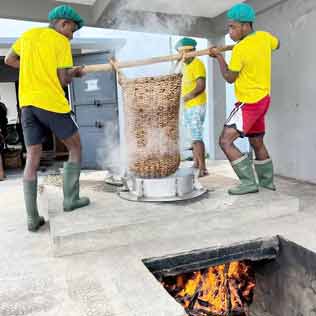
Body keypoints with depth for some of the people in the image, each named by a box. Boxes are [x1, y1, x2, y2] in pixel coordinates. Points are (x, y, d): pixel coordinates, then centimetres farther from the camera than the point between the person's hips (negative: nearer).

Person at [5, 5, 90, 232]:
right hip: (52, 103, -6)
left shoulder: (28, 34, 16)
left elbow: (9, 60, 24)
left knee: (32, 160, 5)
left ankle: (32, 219, 6)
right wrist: (75, 72, 13)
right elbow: (63, 81, -7)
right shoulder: (61, 42, -2)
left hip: (28, 104, 6)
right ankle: (70, 199, 15)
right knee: (75, 148, 13)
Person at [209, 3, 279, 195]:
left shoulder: (239, 49, -20)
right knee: (257, 143, 20)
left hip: (249, 103, -9)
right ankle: (267, 181, 31)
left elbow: (229, 78, -9)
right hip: (262, 99, 9)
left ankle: (249, 182, -11)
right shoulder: (264, 37, 2)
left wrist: (219, 57, 0)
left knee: (225, 141, -11)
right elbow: (276, 44, 25)